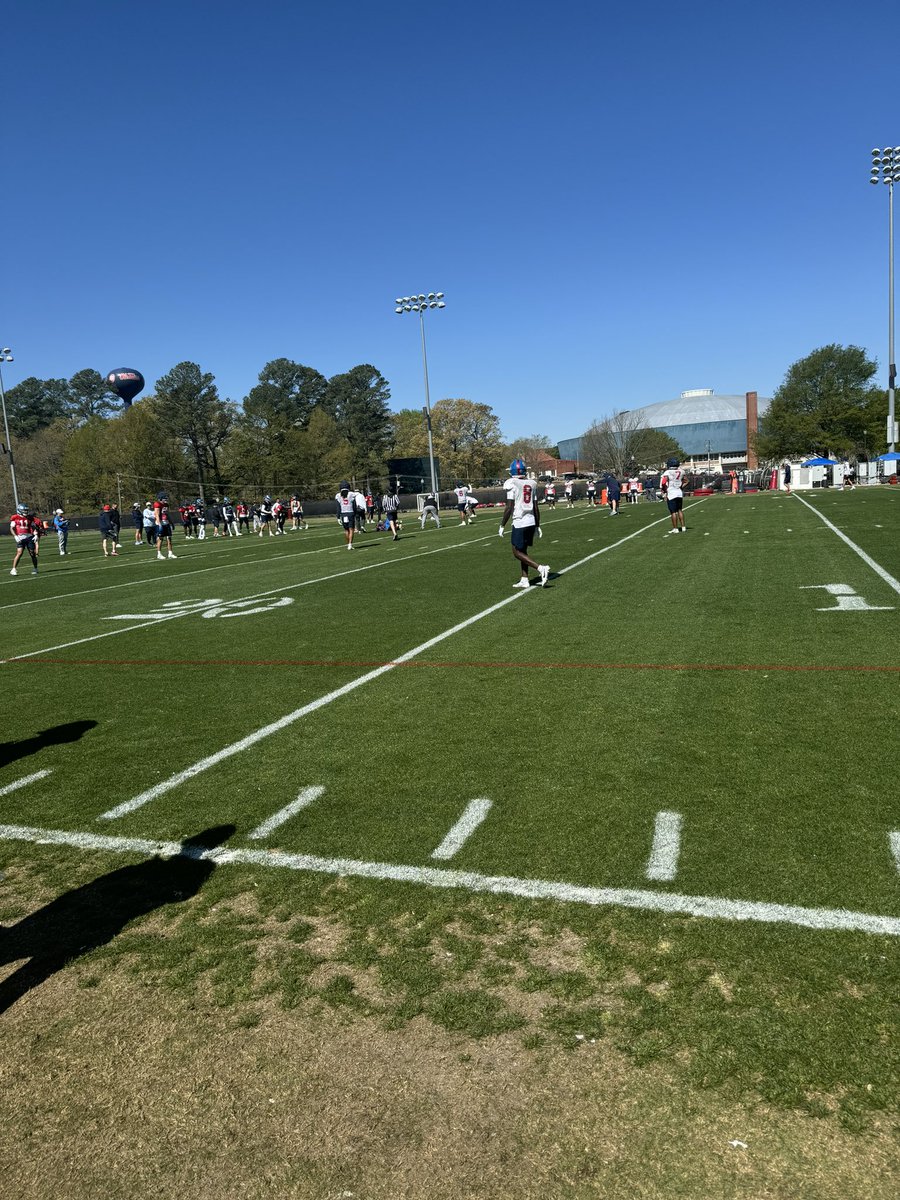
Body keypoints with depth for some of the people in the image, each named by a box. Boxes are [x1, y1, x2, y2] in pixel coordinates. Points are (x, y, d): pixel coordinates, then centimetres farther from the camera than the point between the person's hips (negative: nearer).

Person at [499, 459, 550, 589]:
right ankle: (524, 580, 16)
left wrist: (502, 525, -4)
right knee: (523, 551, 16)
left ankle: (541, 568, -13)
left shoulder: (512, 484, -10)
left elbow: (509, 508, -13)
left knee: (518, 552, 2)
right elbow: (536, 508, 9)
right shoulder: (532, 484, 7)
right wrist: (538, 526, 18)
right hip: (531, 522, 7)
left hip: (519, 523, -7)